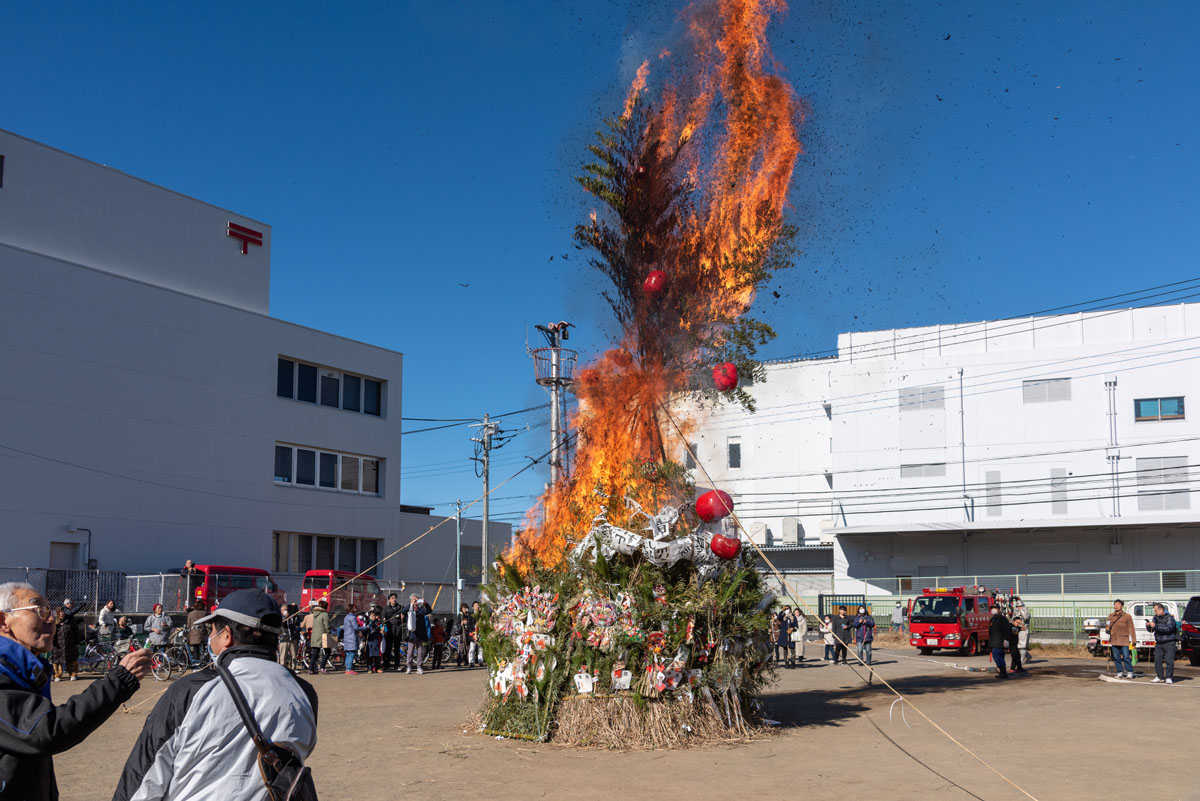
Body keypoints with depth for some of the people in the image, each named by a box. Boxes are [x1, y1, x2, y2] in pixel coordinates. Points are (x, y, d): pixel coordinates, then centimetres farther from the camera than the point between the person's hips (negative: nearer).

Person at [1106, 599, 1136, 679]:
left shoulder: (1127, 616, 1)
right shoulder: (1111, 616, 13)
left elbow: (1131, 629, 0)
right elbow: (1108, 626, 22)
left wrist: (1134, 641, -5)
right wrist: (1107, 628, -4)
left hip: (1124, 641, -4)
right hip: (1114, 640, 4)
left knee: (1126, 657, -6)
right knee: (1116, 658, 6)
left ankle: (1129, 672, 4)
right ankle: (1120, 673, 15)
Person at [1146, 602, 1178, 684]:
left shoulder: (1169, 618, -8)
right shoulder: (1156, 618, 10)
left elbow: (1168, 628, -24)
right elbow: (1151, 630, 14)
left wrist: (1155, 626, -27)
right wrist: (1148, 626, -8)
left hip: (1169, 643, -6)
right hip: (1159, 643, 6)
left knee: (1169, 660, -9)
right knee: (1157, 660, 0)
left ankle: (1169, 677, -2)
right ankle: (1160, 677, 10)